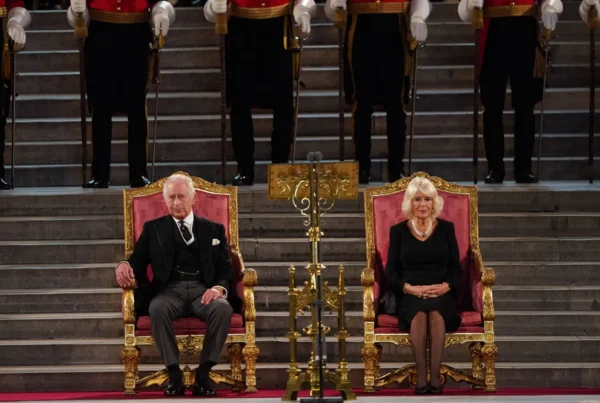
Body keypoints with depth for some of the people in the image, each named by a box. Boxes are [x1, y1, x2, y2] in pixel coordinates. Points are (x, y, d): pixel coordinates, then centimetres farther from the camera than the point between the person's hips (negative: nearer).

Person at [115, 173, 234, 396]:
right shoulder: (153, 229, 20)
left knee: (223, 308, -35)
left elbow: (226, 269, 12)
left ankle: (203, 373, -26)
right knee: (158, 308, -38)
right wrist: (124, 265, -14)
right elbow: (137, 262, 11)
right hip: (170, 289, 0)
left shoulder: (213, 229, 19)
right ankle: (174, 374, -28)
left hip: (202, 290, 1)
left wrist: (219, 288, -11)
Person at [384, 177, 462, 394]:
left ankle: (435, 378, -38)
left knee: (436, 313, -36)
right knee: (419, 314, -36)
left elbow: (456, 269, 7)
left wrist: (446, 286, -14)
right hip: (409, 296, 0)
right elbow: (390, 273, 5)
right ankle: (421, 378, -37)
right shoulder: (398, 231, 9)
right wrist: (408, 288, -14)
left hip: (441, 294, 0)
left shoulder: (446, 228, 11)